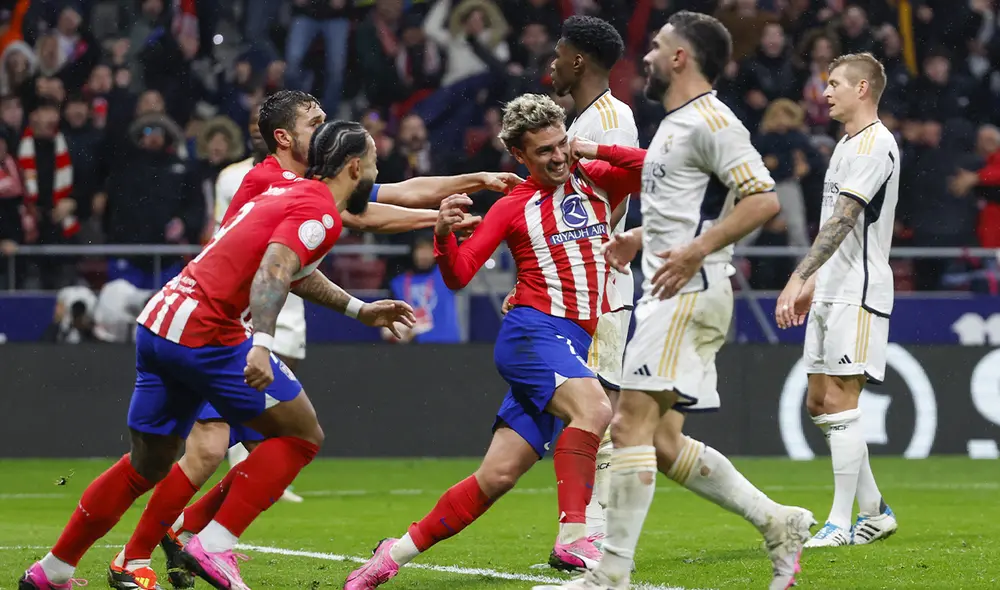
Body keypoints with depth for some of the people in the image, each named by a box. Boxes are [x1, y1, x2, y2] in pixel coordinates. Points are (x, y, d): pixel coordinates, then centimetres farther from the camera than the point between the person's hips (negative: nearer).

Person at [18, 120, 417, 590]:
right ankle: (214, 547, -7)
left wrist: (359, 310, 42)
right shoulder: (321, 211, -8)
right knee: (302, 435, 0)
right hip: (203, 334, -9)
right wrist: (261, 344, -36)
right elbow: (273, 269, -25)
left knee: (146, 466, 19)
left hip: (157, 324, 9)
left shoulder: (292, 192, 20)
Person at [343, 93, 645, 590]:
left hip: (575, 349, 4)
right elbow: (459, 274, 2)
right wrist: (444, 234, -18)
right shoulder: (512, 207, 5)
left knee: (498, 476, -2)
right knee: (594, 409, -34)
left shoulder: (596, 181, 14)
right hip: (533, 331, -4)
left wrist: (595, 149, -1)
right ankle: (574, 533, -36)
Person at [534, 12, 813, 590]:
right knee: (662, 444, 8)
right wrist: (641, 237, 22)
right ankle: (779, 524, 13)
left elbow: (763, 198, -21)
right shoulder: (676, 124, 21)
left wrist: (696, 250, -26)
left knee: (631, 424, -14)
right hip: (669, 297, 11)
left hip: (691, 292, -11)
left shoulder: (710, 121, -11)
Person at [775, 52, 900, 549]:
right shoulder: (847, 144, 18)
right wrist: (812, 283, 24)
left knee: (839, 404, -10)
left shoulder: (875, 144, -13)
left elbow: (842, 220, -23)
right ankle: (874, 512, 18)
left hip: (859, 294, -10)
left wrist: (798, 278, -29)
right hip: (831, 294, 10)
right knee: (819, 403, 10)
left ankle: (841, 523, -7)